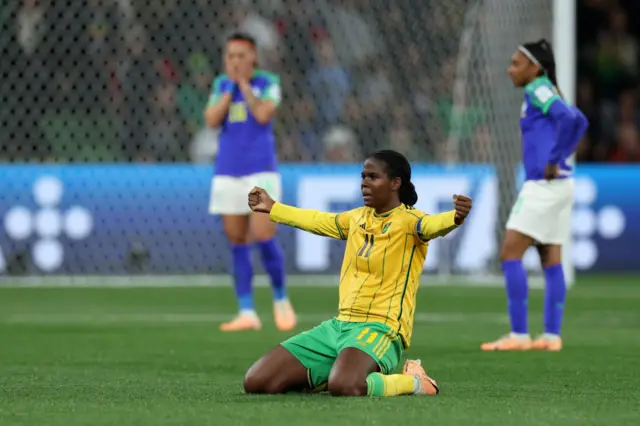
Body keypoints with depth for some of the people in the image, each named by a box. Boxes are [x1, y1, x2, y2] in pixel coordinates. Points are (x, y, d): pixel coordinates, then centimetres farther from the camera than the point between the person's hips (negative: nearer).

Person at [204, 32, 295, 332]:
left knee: (263, 237, -13)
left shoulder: (268, 82, 0)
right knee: (237, 242, 2)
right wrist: (230, 87, -5)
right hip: (228, 172, 4)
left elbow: (263, 114, -16)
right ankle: (247, 313, 5)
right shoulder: (221, 85, 10)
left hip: (260, 171, -4)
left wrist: (243, 83, -9)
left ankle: (280, 299, 9)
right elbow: (212, 120, -2)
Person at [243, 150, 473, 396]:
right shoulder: (358, 218, 14)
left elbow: (431, 224, -32)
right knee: (256, 382, -4)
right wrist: (272, 208, 44)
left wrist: (455, 217, -54)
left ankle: (411, 381, -8)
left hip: (381, 328, -7)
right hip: (339, 325, 7)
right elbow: (318, 221, 34)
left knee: (343, 386, -41)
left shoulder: (408, 220, -8)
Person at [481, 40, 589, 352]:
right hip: (559, 185, 10)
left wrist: (553, 160, -20)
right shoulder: (547, 91, 16)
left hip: (543, 184, -10)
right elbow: (579, 121, 25)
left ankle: (519, 334, -11)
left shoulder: (538, 89, -10)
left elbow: (567, 118, -25)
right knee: (551, 260, 10)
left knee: (510, 255, -8)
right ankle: (552, 335, 9)